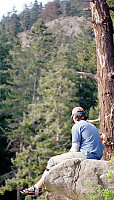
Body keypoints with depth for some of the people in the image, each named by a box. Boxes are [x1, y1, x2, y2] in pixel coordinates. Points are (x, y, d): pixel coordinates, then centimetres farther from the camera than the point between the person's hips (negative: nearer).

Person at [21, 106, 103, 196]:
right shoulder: (92, 126, 24)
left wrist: (69, 154, 12)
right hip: (97, 157, 9)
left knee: (53, 161, -1)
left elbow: (75, 149, -9)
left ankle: (37, 187, 2)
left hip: (86, 155, -9)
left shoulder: (77, 126, -3)